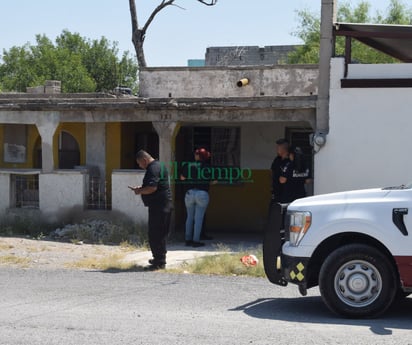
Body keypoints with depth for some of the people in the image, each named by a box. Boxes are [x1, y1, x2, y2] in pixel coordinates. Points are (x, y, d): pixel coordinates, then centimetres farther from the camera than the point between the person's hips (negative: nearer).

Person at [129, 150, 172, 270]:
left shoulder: (153, 169, -15)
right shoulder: (158, 166, 19)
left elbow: (152, 188, -26)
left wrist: (139, 191, -11)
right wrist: (140, 188, 18)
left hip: (158, 205, -11)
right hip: (163, 205, 11)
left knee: (155, 234, -8)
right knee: (160, 233, 17)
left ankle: (159, 262, -6)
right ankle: (159, 258, 25)